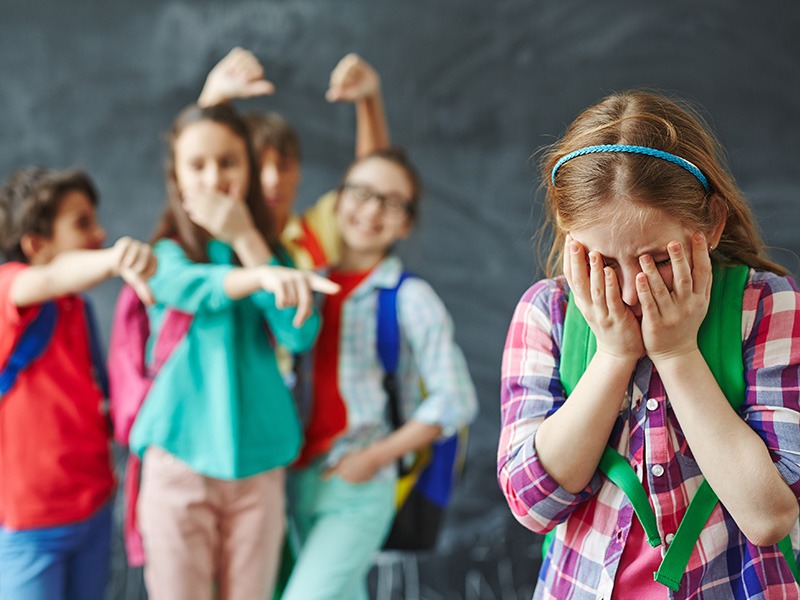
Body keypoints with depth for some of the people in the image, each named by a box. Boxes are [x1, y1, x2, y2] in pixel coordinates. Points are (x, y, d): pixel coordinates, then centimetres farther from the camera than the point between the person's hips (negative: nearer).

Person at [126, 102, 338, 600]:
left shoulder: (270, 252, 9)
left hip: (258, 464, 2)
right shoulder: (164, 255, 2)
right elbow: (194, 286, -23)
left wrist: (247, 240, -9)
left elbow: (300, 335, -8)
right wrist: (266, 277, -44)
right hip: (181, 460, -2)